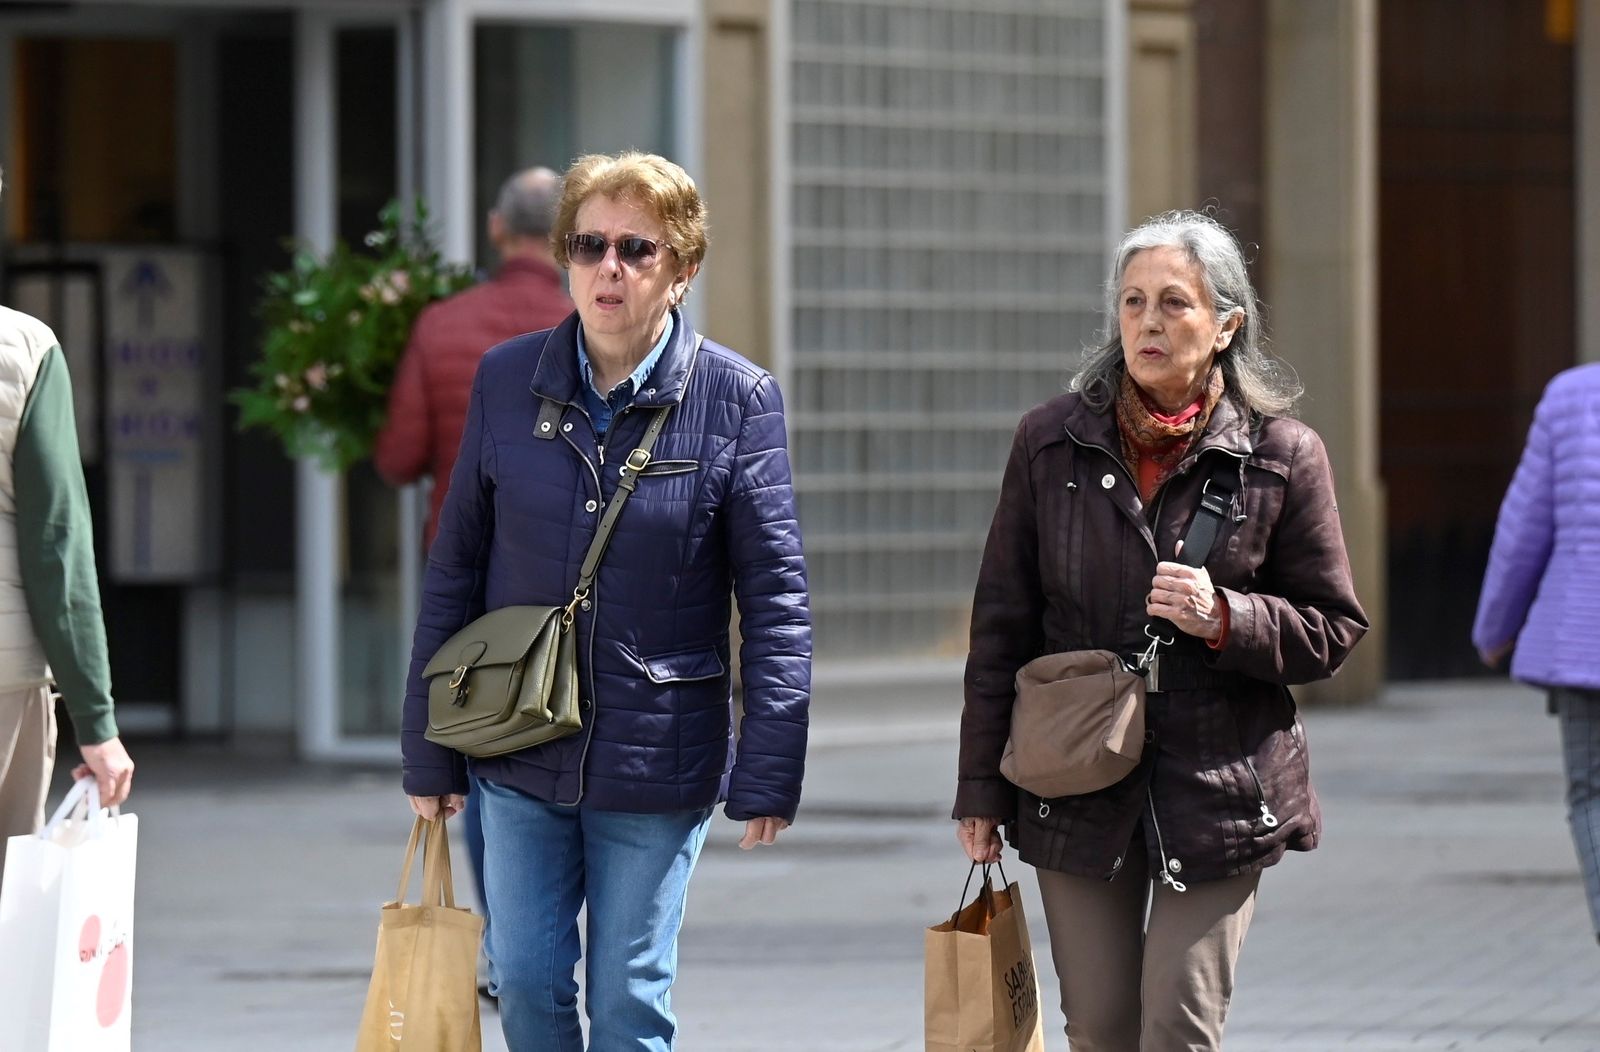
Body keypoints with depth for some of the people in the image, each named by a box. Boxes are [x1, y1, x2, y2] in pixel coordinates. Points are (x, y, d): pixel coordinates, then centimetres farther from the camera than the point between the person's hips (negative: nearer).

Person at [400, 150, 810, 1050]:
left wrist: (769, 773, -9)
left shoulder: (736, 399, -5)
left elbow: (777, 599, -4)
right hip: (518, 751, 2)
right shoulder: (507, 382, 2)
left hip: (658, 764, -2)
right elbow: (455, 571, 7)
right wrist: (431, 754, 6)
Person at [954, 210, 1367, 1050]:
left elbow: (1332, 629, 3)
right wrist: (982, 787, 4)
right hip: (1074, 785, 2)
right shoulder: (1051, 442, 2)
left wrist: (1225, 619, -17)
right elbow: (1001, 625, 6)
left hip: (1218, 787, -2)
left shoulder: (1282, 457, -3)